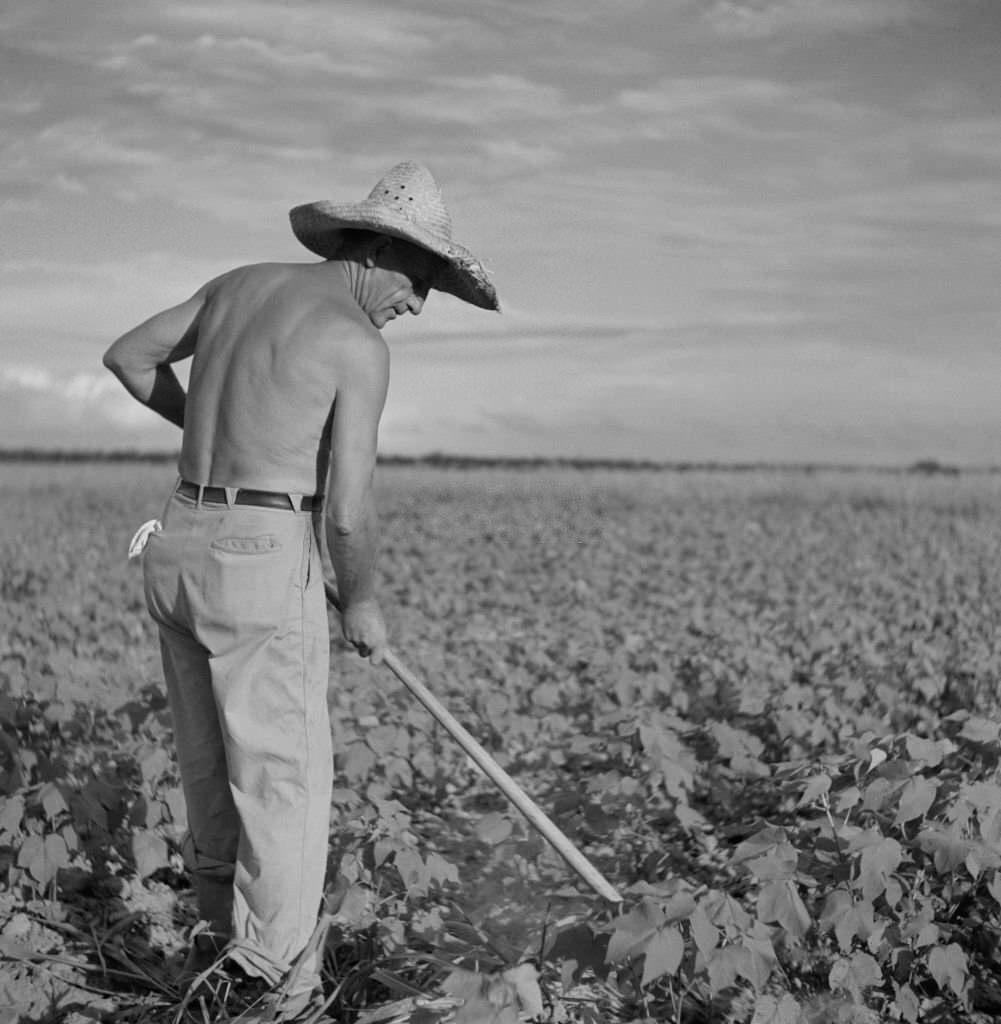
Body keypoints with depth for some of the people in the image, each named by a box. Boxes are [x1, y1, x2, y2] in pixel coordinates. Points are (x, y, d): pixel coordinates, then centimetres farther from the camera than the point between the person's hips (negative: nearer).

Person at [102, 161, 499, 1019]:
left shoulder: (241, 283, 11)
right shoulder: (360, 347, -11)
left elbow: (126, 356, 21)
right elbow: (347, 514, -15)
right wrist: (364, 604, 3)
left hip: (181, 548, 8)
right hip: (264, 564, -8)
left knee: (213, 765, 20)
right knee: (287, 784, 2)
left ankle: (223, 935, 36)